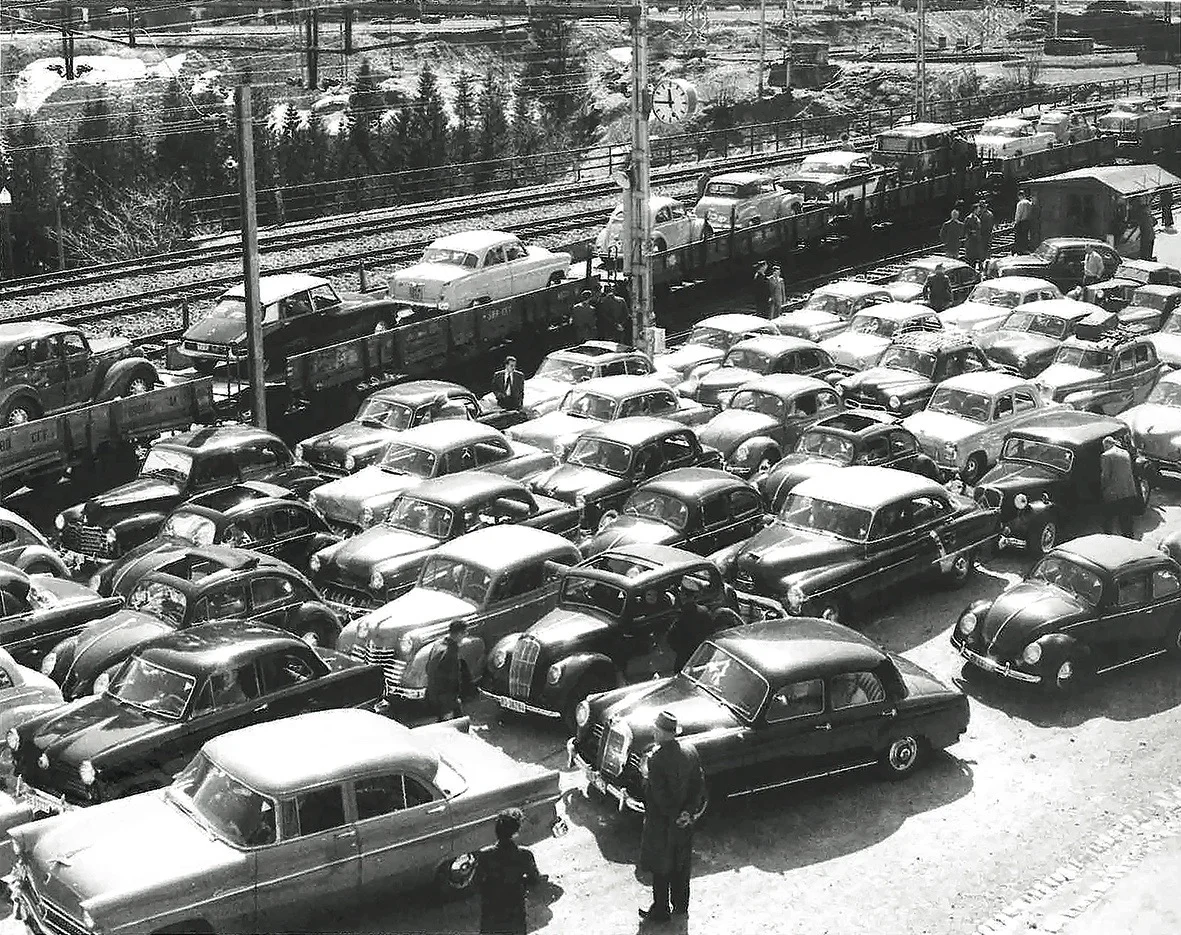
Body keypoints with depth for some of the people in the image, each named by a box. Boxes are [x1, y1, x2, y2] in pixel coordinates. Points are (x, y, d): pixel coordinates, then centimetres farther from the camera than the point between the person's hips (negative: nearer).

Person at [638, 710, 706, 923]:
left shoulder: (656, 761, -28)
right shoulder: (690, 753, -9)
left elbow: (660, 797, -25)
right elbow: (699, 785, -5)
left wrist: (675, 817, -13)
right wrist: (688, 811, -9)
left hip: (661, 823, -6)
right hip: (683, 825, 6)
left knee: (660, 868, 12)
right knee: (681, 865, 23)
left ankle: (661, 911, 25)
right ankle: (681, 904, 38)